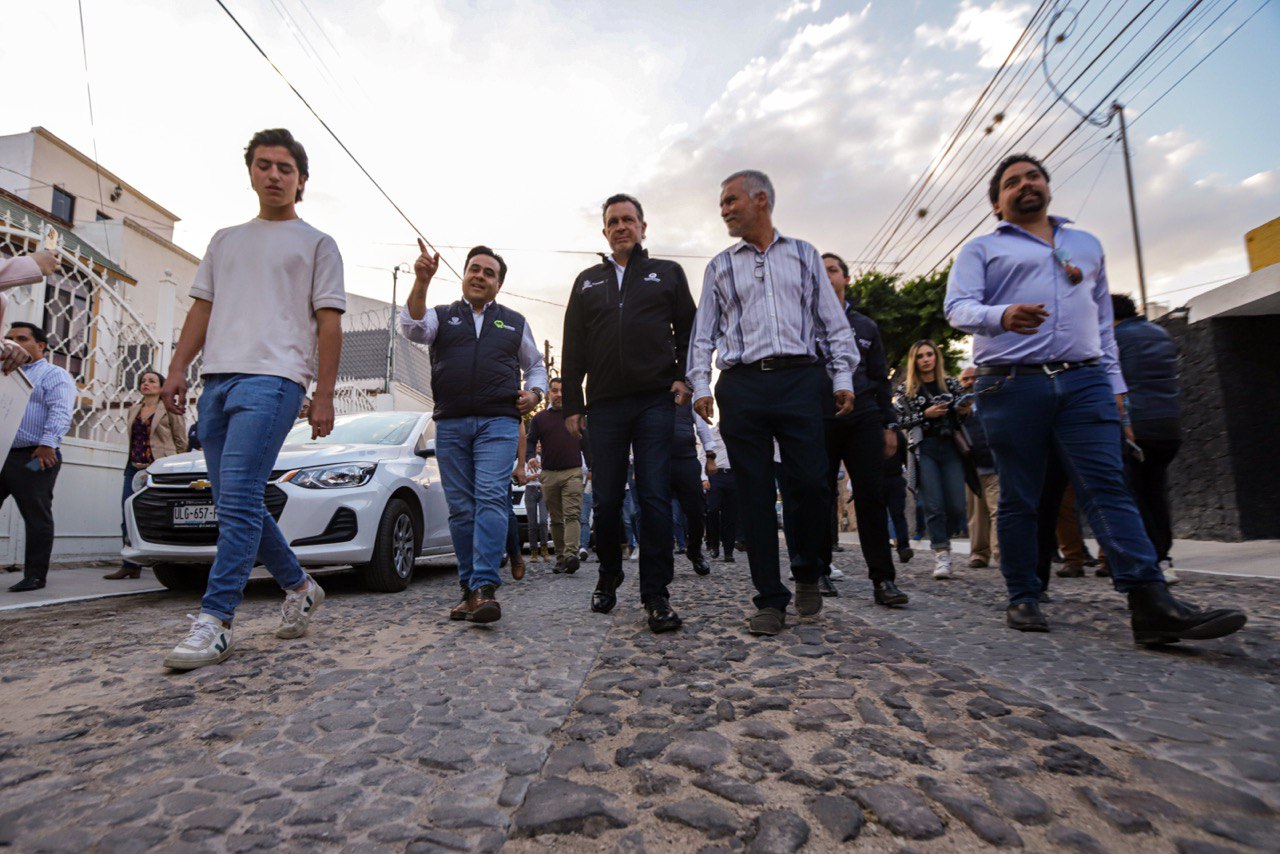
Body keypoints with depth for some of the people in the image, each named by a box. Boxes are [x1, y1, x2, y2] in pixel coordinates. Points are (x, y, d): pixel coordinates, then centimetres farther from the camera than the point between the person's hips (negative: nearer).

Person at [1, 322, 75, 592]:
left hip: (33, 458, -7)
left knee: (37, 518, -3)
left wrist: (48, 443, -24)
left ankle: (35, 576, 2)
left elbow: (60, 413, -14)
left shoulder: (54, 375, 1)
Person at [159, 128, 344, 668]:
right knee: (238, 504, 6)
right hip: (217, 380, 7)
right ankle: (299, 587, 21)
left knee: (238, 499, -16)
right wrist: (178, 367, 7)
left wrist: (324, 395, -7)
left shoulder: (316, 244, 10)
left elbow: (329, 324, 2)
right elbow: (202, 309, 22)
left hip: (273, 378, -6)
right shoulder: (225, 240, 26)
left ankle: (214, 622, -12)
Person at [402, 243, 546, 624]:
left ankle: (485, 588, -21)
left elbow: (535, 365, 25)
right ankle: (469, 589, 10)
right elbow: (413, 328, -5)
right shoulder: (441, 316, 17)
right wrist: (421, 283, -17)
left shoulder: (515, 322, 20)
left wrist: (534, 393, 5)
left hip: (498, 423, -1)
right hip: (450, 424, 1)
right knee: (460, 508, 2)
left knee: (491, 499, -17)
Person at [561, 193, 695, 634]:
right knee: (606, 501, 5)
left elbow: (688, 330, 12)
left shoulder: (667, 273, 16)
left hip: (655, 401, -2)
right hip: (604, 406, 2)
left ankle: (656, 596, -2)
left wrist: (683, 377, -4)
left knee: (655, 498, -7)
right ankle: (608, 579, 25)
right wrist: (572, 404, 7)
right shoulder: (587, 281, 20)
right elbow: (573, 347, 15)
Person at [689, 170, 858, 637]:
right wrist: (701, 384, 1)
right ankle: (770, 599, 8)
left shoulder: (804, 255, 16)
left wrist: (843, 376, 2)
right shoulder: (720, 266, 18)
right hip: (742, 385, 1)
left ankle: (807, 571, 20)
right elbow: (704, 333, 14)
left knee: (810, 483, -8)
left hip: (800, 379, -1)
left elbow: (833, 321, 12)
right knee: (756, 493, -1)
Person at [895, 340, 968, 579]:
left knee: (957, 506, -3)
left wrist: (965, 411, -4)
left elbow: (964, 417, 19)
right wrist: (926, 414, -11)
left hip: (951, 448, 2)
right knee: (934, 505, -9)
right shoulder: (906, 390, 9)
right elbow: (900, 421, 2)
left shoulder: (952, 383, 15)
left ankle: (942, 540, 24)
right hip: (924, 449, -2)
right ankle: (941, 554, -3)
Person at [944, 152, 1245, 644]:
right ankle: (1023, 599, 10)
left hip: (1084, 382, 3)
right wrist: (1002, 316, -27)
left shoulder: (1087, 245, 26)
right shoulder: (981, 250, 12)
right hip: (1012, 385, -3)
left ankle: (1152, 605, -12)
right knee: (1018, 499, 2)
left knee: (1108, 488, -8)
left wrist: (1114, 382, 16)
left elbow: (1103, 319, 26)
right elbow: (958, 308, -5)